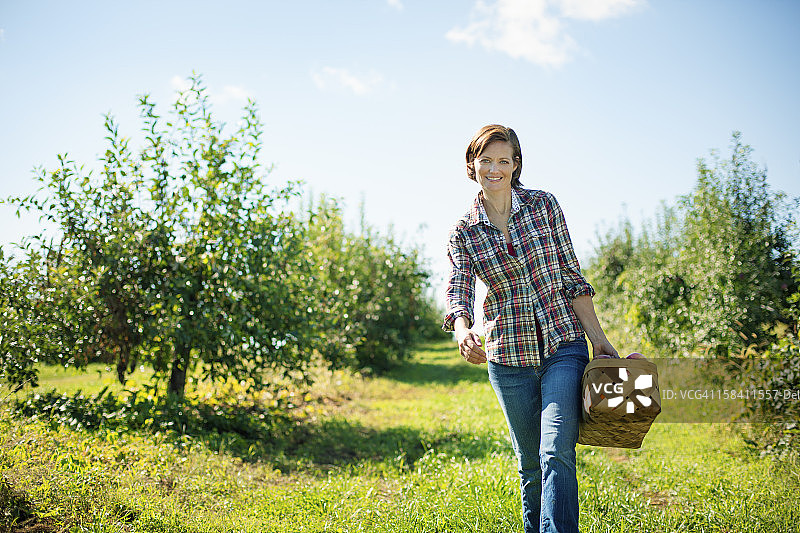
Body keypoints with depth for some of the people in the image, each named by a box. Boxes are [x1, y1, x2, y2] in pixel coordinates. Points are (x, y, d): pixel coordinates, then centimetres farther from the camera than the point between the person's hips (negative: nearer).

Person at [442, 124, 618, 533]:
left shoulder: (543, 205, 2)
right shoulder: (463, 232, 3)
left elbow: (572, 277, 3)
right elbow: (458, 291, -10)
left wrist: (600, 340, 0)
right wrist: (462, 328, -33)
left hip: (563, 347, -1)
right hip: (508, 357, 1)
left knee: (557, 453, -15)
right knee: (530, 462, 11)